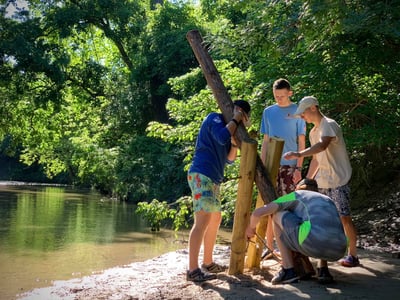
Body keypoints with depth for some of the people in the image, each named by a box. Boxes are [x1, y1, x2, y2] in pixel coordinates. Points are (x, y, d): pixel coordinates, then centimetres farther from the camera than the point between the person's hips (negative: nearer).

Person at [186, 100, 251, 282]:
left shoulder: (227, 126, 24)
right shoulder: (215, 118, -2)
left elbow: (229, 159, 20)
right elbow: (222, 138, -22)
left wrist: (235, 141, 5)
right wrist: (235, 119, -8)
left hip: (212, 178, 10)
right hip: (201, 175, -10)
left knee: (215, 219, 15)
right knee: (203, 220, -16)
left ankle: (208, 262, 25)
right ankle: (193, 270, -17)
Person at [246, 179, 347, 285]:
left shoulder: (294, 195, 22)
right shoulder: (328, 201, 38)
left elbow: (257, 213, 15)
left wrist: (251, 227, 37)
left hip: (311, 241, -6)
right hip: (337, 251, 6)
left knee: (277, 215, 21)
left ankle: (288, 271, 14)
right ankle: (323, 270, 21)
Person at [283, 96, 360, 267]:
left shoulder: (329, 125, -13)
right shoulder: (313, 132, 15)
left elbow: (322, 146, -34)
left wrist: (299, 154, -45)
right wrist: (306, 181, 18)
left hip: (338, 180, -8)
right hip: (322, 182, 9)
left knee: (344, 217, -5)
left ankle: (352, 255, 6)